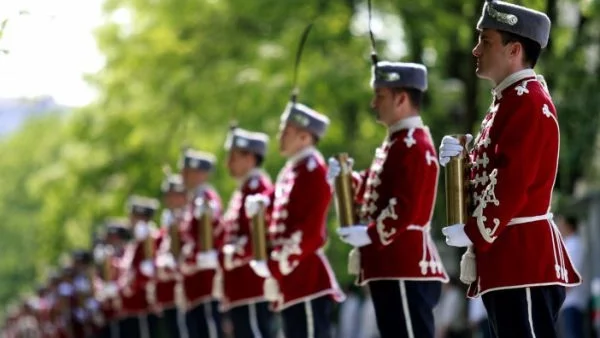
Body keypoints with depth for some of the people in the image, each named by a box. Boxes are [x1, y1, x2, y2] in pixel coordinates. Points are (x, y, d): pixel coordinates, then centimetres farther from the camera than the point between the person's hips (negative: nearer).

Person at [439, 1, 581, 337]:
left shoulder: (528, 102, -14)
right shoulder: (510, 100, 18)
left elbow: (513, 182, -21)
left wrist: (472, 233, -15)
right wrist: (462, 159, 3)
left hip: (522, 257, -11)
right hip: (511, 256, 11)